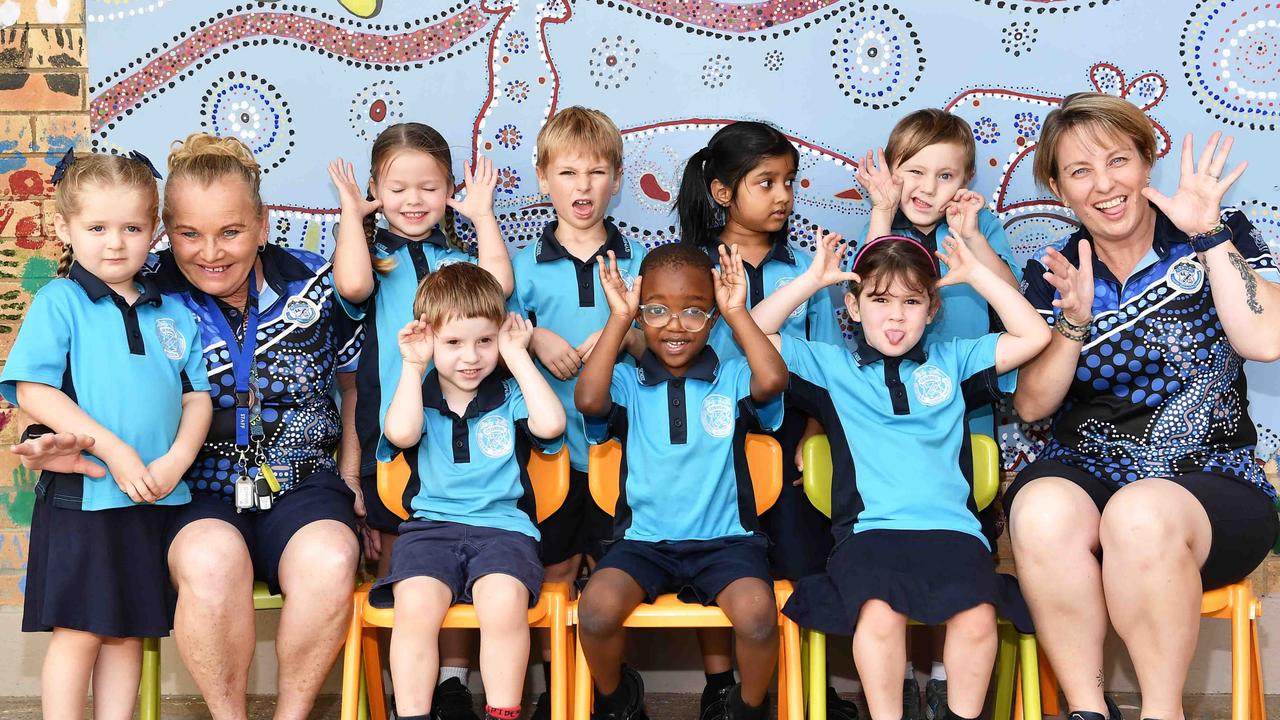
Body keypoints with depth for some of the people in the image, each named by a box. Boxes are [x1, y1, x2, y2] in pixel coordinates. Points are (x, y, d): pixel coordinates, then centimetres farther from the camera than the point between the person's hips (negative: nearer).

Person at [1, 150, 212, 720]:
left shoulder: (174, 313, 10)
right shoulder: (60, 302, -4)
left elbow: (197, 398, 8)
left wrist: (174, 462, -10)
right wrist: (113, 451, -19)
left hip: (154, 500, 4)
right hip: (82, 496, -4)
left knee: (128, 631, 12)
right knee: (78, 631, 0)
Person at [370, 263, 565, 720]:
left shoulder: (510, 397, 11)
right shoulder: (418, 396, 14)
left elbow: (551, 425, -10)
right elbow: (401, 433, -8)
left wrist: (517, 356, 0)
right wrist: (413, 365, 2)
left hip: (503, 526, -1)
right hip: (430, 524, 1)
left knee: (504, 600, -32)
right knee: (415, 603, -30)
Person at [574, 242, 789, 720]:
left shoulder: (731, 379, 3)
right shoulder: (627, 383, 3)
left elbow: (772, 380, -19)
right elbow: (588, 399, -18)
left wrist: (737, 312, -9)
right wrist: (618, 319, -12)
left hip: (725, 540, 0)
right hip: (644, 538, 1)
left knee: (757, 614, -29)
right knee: (595, 609, -27)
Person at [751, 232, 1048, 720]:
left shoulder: (952, 360, 21)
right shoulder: (832, 366, 17)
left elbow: (1033, 337, 17)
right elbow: (755, 334, 10)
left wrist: (977, 274, 16)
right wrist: (813, 278, 11)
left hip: (951, 527, 1)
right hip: (870, 528, -1)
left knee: (977, 616, -29)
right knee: (879, 614, -32)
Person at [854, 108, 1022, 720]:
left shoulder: (982, 226, 6)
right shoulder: (880, 228, 5)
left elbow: (1012, 297, -7)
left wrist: (971, 237, -16)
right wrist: (883, 212, -14)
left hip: (967, 410, 0)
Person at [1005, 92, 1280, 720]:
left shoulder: (1217, 238, 4)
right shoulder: (1051, 275, 10)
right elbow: (1031, 405, 3)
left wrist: (1209, 235, -12)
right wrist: (1075, 322, -12)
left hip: (1209, 476, -2)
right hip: (1083, 471, 2)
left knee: (1141, 513, -37)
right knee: (1043, 513, -33)